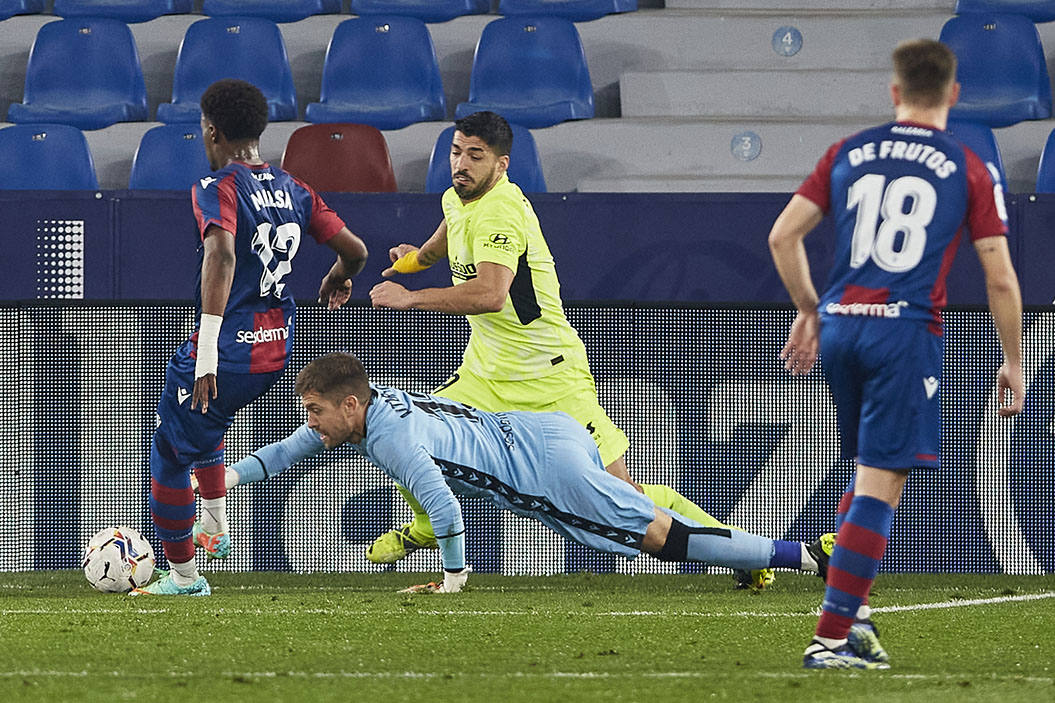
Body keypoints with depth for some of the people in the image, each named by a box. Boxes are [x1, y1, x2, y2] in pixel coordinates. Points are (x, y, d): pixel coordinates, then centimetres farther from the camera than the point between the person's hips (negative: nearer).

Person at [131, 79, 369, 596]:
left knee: (170, 454, 9)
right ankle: (216, 528, 35)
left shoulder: (217, 188, -13)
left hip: (228, 348, -8)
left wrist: (207, 354, -34)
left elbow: (222, 255, -31)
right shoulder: (294, 190, 7)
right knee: (205, 418, 35)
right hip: (277, 348, 8)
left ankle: (182, 574, 16)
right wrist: (339, 278, 35)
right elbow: (355, 251, 9)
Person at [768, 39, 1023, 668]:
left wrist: (809, 310, 24)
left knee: (870, 470, 21)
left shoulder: (849, 154, 11)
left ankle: (852, 610, 13)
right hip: (908, 331, -4)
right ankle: (833, 636, -10)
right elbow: (1001, 279, -1)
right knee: (882, 483, -4)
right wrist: (1013, 363, 9)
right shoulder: (967, 171, 1)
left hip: (839, 327, 4)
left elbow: (783, 235, 10)